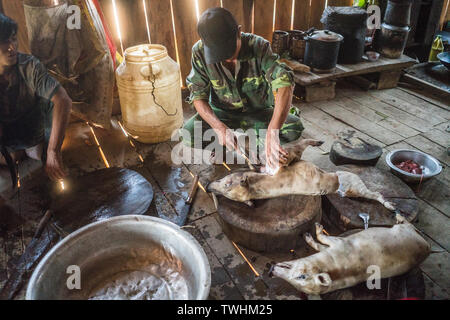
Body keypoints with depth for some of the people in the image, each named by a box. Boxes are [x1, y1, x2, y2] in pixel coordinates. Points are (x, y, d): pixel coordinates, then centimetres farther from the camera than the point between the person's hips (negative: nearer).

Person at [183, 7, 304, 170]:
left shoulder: (259, 46, -24)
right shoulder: (200, 52, -19)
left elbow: (284, 83, -37)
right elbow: (198, 95, -17)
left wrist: (272, 133, -51)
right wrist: (220, 128, -36)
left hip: (259, 113, 0)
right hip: (222, 113, 0)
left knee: (295, 127, -24)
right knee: (189, 135, -27)